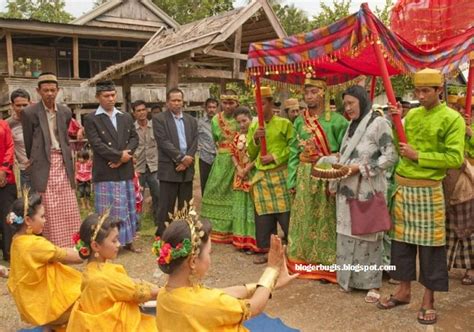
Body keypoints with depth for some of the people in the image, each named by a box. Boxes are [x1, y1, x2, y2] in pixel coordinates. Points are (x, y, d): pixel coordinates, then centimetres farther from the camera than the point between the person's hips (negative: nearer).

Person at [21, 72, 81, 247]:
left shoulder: (66, 112, 9)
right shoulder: (30, 112, -3)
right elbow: (28, 142, 5)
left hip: (63, 164, 4)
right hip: (43, 165, -4)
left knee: (69, 208, 6)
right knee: (49, 211, -1)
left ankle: (71, 245, 16)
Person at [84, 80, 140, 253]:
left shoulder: (126, 117, 12)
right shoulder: (91, 119, -4)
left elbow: (134, 138, 6)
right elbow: (97, 144, -13)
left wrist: (123, 157, -10)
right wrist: (119, 155, -14)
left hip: (125, 171, 5)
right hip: (105, 173, -5)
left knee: (127, 207, 12)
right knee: (107, 210, 2)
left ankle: (128, 241, 23)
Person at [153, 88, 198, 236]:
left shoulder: (191, 120, 14)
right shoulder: (159, 119, -2)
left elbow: (194, 143, 6)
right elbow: (164, 142, -11)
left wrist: (187, 160, -8)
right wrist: (181, 157, -15)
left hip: (187, 168, 5)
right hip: (169, 169, -4)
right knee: (166, 206, 0)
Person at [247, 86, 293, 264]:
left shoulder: (284, 123, -2)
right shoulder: (254, 126, 11)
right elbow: (250, 154, 11)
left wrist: (275, 157, -13)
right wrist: (255, 139, -6)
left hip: (281, 175, -4)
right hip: (261, 176, 4)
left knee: (285, 213, -2)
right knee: (263, 214, 7)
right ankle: (266, 249, 18)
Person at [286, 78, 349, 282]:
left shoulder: (336, 120, -6)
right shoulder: (300, 121, 8)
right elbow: (294, 152, 8)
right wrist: (292, 179, 3)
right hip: (304, 176, 4)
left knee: (325, 220, 3)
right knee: (304, 219, 11)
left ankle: (326, 264, 14)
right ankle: (303, 260, 24)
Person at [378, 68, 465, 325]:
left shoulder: (452, 119, -7)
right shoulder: (411, 114, 10)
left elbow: (455, 158, -14)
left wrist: (418, 156, -16)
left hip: (428, 190, -5)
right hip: (402, 186, 6)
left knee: (430, 244, 2)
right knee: (402, 238, 11)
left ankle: (428, 299, 15)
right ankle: (404, 290, 26)